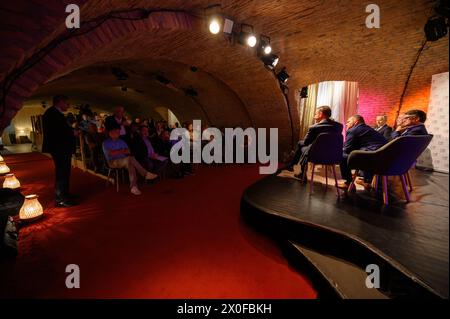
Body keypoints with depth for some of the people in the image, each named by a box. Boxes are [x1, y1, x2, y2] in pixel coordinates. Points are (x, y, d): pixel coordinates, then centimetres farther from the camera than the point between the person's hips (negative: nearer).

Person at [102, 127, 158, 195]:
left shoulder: (121, 141, 21)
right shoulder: (106, 142, 7)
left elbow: (128, 151, 9)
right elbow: (110, 153, -11)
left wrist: (117, 151, -9)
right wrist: (122, 151, -5)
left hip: (124, 161, 5)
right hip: (113, 162, -5)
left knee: (130, 165, -34)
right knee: (130, 159, -34)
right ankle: (146, 174, -34)